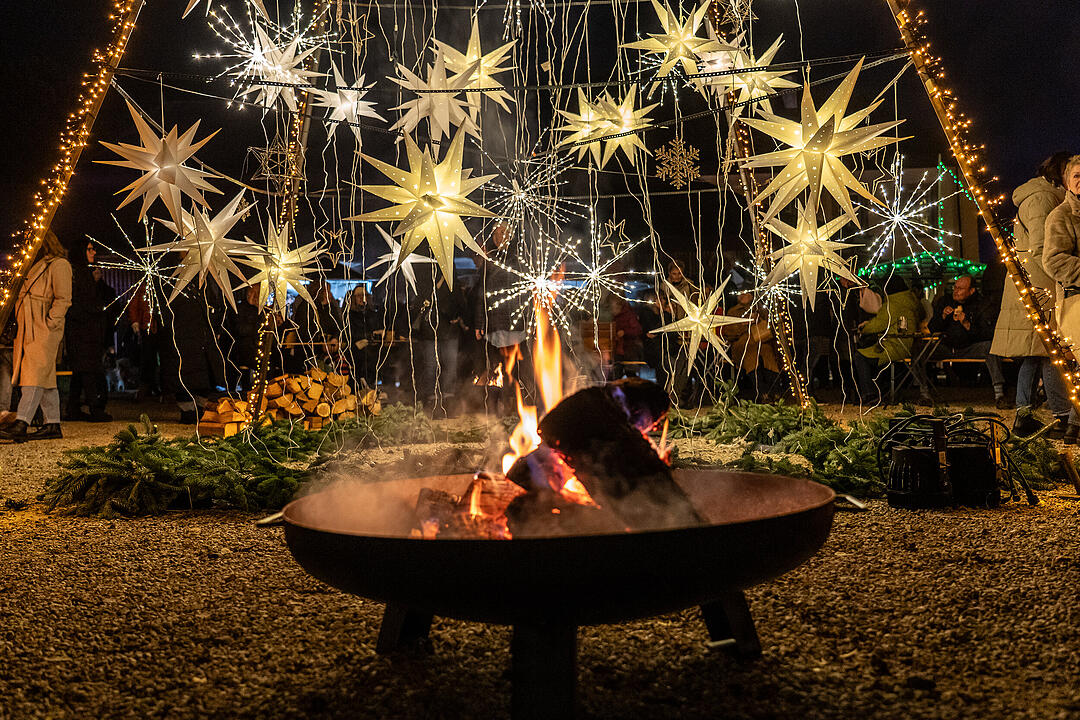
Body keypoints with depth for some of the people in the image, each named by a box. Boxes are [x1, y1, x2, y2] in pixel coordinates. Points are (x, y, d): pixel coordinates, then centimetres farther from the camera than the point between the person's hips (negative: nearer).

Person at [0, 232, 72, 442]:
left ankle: (21, 425, -20)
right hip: (30, 329, 9)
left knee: (35, 374, -14)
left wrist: (49, 323, -16)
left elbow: (63, 299, -10)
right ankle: (53, 424, 8)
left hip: (45, 329, -9)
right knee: (45, 377, 6)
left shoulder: (59, 265, -3)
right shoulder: (37, 265, 23)